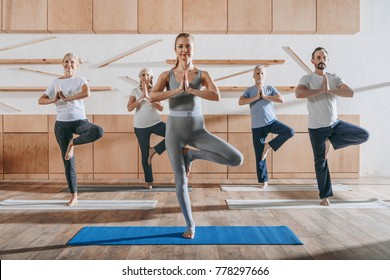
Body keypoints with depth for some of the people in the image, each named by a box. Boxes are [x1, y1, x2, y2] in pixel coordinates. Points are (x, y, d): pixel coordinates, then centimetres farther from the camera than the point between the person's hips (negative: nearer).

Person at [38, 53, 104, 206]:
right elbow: (40, 100, 8)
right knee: (68, 162, 1)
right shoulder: (56, 82, 10)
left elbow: (87, 93, -21)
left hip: (79, 120, -1)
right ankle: (74, 196, 13)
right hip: (62, 123, 1)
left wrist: (66, 98, -15)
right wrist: (54, 100, -10)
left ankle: (73, 142, -7)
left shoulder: (80, 80, 3)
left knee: (98, 131, -35)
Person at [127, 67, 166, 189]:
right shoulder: (135, 91, 0)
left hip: (155, 123, 1)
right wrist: (141, 97, -17)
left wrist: (148, 96, -19)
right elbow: (129, 108, -10)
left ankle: (154, 150, -3)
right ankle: (149, 181, 17)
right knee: (145, 154, 4)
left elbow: (161, 108, -12)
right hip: (140, 127, -1)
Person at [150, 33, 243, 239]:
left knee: (237, 159, -13)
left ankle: (192, 155, 6)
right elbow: (152, 96, -15)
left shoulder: (202, 75, 1)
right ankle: (190, 225, 23)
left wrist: (190, 89, -20)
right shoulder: (167, 75, 1)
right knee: (180, 181, 3)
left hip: (198, 130, 1)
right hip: (175, 130, -1)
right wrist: (178, 90, -20)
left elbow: (216, 96, -16)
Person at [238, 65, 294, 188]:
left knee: (290, 132, -24)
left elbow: (281, 99, -8)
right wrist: (256, 97, -14)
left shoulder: (270, 88, 7)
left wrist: (265, 96, -11)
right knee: (259, 154, 1)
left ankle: (269, 145, -3)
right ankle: (263, 180, 14)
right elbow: (240, 102, -11)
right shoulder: (249, 90, 6)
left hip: (272, 121, 1)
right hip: (257, 126, -1)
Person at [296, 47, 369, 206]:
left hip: (335, 124, 4)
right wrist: (321, 90, -22)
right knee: (320, 162, 3)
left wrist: (329, 90, -22)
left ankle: (330, 141, 3)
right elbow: (298, 94, -27)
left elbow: (350, 93, -11)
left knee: (364, 135, -12)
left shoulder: (335, 78, 4)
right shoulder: (307, 78, -6)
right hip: (317, 127, -4)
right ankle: (325, 196, 18)